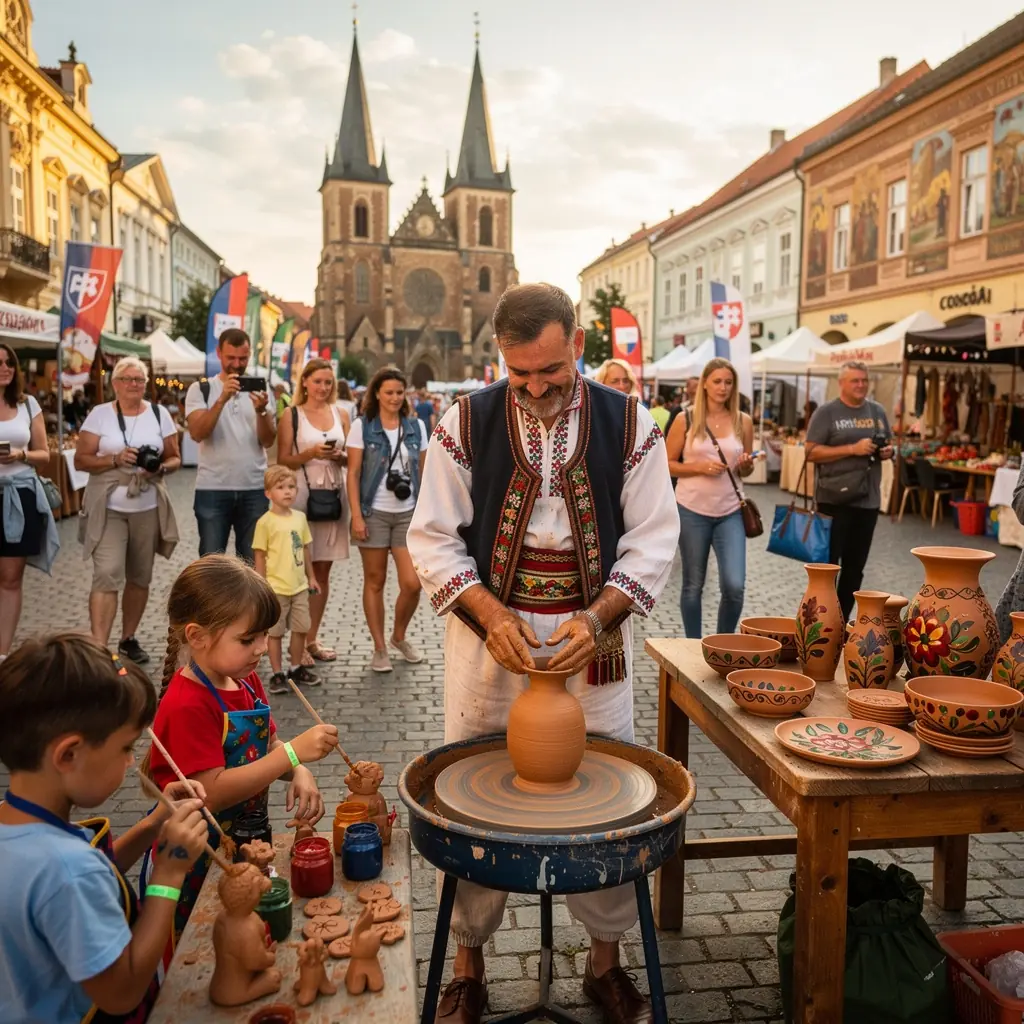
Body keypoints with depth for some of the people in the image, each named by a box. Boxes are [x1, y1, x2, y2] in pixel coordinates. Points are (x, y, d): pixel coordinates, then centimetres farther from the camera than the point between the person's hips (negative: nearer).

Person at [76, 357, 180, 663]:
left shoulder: (160, 414, 6)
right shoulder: (100, 414, -1)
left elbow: (175, 458, 9)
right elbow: (81, 460, -3)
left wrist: (161, 467, -13)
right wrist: (116, 459, -18)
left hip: (148, 508, 3)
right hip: (108, 509, -3)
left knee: (140, 577, 11)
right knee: (107, 575, -14)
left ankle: (128, 639, 27)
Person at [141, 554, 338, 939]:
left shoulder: (246, 681, 2)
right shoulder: (187, 706, -25)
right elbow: (213, 792, -28)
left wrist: (299, 773, -12)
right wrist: (293, 753, -30)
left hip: (249, 840, 7)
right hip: (198, 863, -7)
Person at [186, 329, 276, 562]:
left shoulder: (260, 390, 8)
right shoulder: (201, 389, 3)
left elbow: (268, 441, -1)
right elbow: (197, 433, -12)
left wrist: (261, 411, -19)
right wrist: (222, 399, -22)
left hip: (254, 490, 2)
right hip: (212, 490, -2)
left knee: (254, 562, 7)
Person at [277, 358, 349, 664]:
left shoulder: (341, 415, 11)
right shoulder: (291, 416, 1)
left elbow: (352, 458, 14)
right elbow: (282, 461, -2)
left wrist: (339, 456, -7)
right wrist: (310, 453, -17)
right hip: (301, 495, -4)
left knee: (323, 570, 8)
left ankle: (312, 639, 18)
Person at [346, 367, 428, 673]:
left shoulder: (416, 426, 8)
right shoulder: (362, 426, 0)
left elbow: (422, 473, 11)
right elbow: (353, 473, -3)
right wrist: (356, 516, -9)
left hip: (409, 513, 2)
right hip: (374, 513, -2)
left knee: (412, 584, -4)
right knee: (374, 582, 5)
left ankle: (399, 637, 22)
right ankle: (380, 648, 18)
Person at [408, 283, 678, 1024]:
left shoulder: (629, 425, -2)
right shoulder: (466, 424, -4)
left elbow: (652, 541, -2)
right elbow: (432, 538, -2)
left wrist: (598, 617, -17)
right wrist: (489, 612, -17)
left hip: (594, 642, 1)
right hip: (489, 637, 0)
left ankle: (606, 962, 32)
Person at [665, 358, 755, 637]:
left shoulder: (743, 421, 5)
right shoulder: (685, 420, -3)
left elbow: (746, 470, 15)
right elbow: (666, 465, -1)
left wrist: (747, 465, -8)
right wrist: (699, 467, -15)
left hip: (730, 512, 2)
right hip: (692, 511, -2)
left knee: (734, 586, -7)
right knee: (693, 586, 9)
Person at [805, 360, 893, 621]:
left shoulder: (878, 411, 11)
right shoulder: (826, 412, -7)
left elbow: (887, 445, 23)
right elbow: (811, 452, -14)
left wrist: (888, 451, -1)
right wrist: (853, 449, -20)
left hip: (868, 500, 6)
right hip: (835, 500, -6)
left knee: (855, 566, 12)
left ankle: (840, 622, 23)